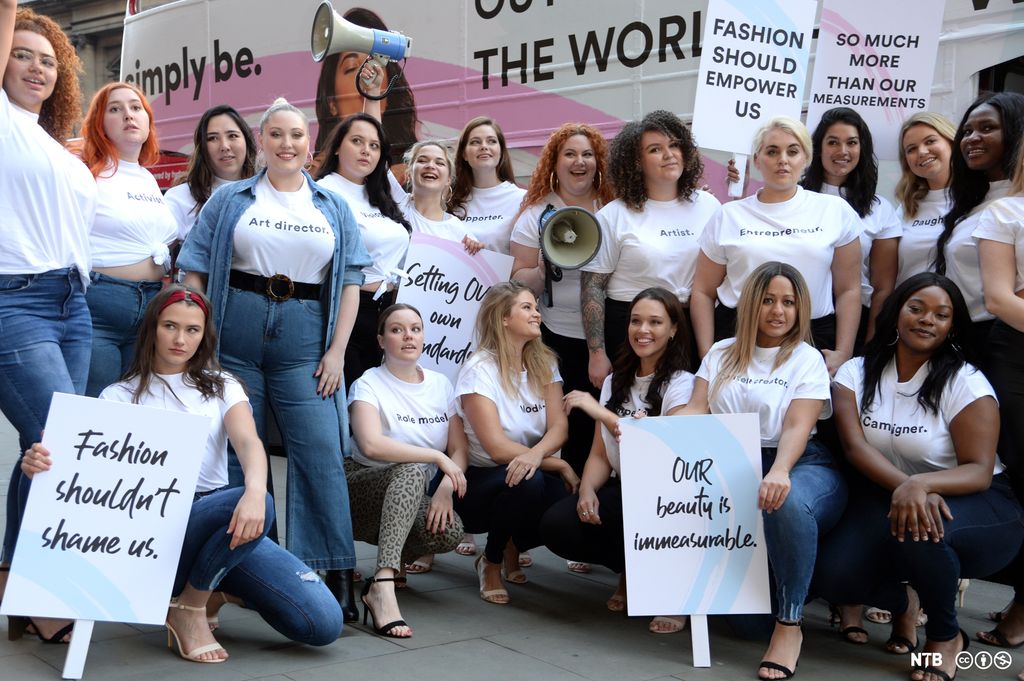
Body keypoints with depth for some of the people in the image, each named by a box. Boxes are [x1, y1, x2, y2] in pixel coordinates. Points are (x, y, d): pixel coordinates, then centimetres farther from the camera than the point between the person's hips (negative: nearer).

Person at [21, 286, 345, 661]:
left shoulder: (220, 386, 12)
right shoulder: (119, 396, 10)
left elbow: (249, 443, -7)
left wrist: (254, 492, -31)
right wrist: (43, 467, -27)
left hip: (223, 516, 3)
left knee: (324, 623, -15)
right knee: (236, 503, -37)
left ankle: (220, 583, 11)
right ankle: (187, 608, -12)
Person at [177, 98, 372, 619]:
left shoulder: (333, 208, 12)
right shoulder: (229, 200, 9)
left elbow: (350, 282, 8)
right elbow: (195, 273, 6)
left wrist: (337, 351, -1)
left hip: (304, 341, 0)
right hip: (234, 336, 0)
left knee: (321, 455, -7)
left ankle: (338, 575, -2)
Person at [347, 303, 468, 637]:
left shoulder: (441, 384, 8)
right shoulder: (369, 384, -8)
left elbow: (459, 448, 3)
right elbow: (371, 444, -27)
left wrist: (446, 487, -17)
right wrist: (437, 456, -27)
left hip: (410, 498, 4)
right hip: (362, 492, -4)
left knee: (449, 533, -28)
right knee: (412, 471, -36)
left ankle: (396, 558, 5)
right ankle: (383, 586, -46)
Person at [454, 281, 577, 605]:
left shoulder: (544, 363, 5)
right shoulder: (479, 369, -13)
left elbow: (559, 426, -8)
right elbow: (497, 448, -20)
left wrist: (537, 455, -30)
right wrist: (559, 465, -20)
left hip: (534, 473, 6)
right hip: (480, 480, -5)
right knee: (527, 482, -37)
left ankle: (514, 545, 9)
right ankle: (491, 562, -7)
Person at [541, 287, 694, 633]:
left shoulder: (682, 383, -8)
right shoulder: (616, 382, 11)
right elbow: (600, 455, 10)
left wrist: (600, 413, -22)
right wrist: (587, 490, -12)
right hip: (621, 491, 6)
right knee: (556, 525, -19)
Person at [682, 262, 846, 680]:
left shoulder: (807, 359, 4)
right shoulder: (721, 354, 17)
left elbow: (797, 428, -11)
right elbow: (697, 411, 7)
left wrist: (779, 473, -32)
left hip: (800, 464, -3)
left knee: (788, 504, -40)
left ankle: (789, 625, -24)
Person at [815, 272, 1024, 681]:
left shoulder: (965, 382, -11)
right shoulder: (856, 373, -1)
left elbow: (980, 471, -18)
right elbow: (855, 445, -15)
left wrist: (922, 484, -39)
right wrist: (902, 486, -35)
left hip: (970, 500, -3)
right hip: (888, 494, 3)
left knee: (918, 529, -38)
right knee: (834, 577, -23)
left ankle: (947, 636, -5)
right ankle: (899, 604, 17)